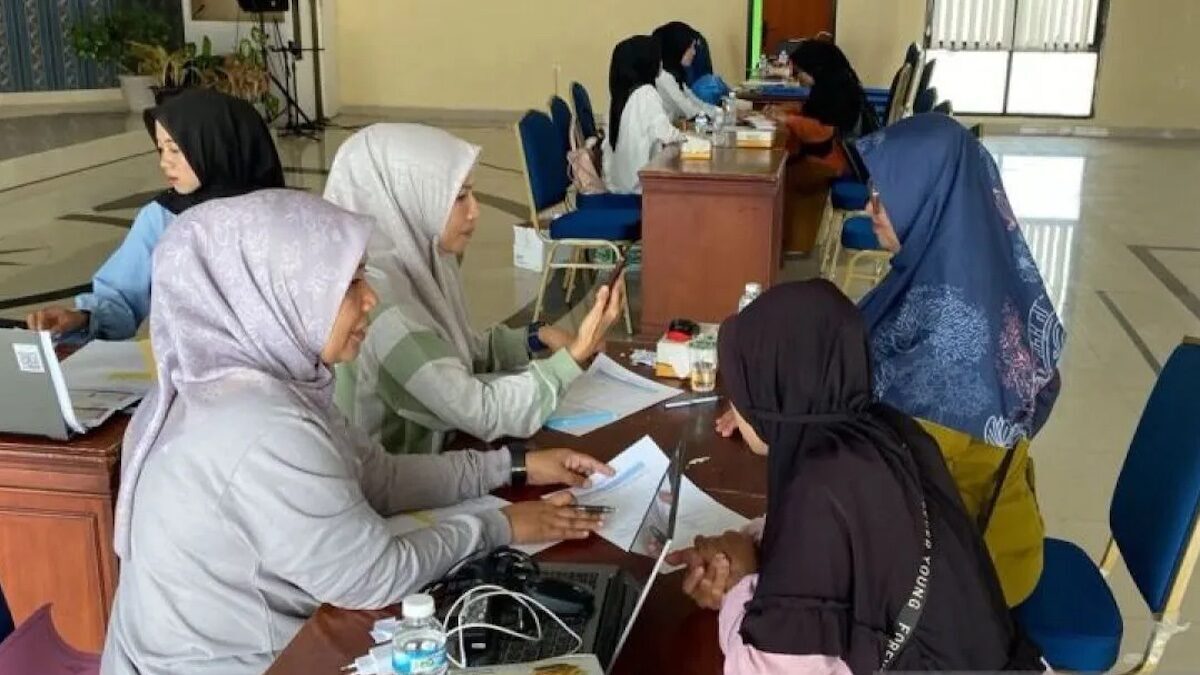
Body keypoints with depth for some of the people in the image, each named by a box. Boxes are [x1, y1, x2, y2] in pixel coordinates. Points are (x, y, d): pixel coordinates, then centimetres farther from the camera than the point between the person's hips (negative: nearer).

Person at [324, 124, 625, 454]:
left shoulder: (412, 261, -2)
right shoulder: (377, 301, -28)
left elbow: (461, 352, 12)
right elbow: (483, 413, -24)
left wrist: (537, 338, 0)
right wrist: (577, 355, -23)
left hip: (426, 459, 7)